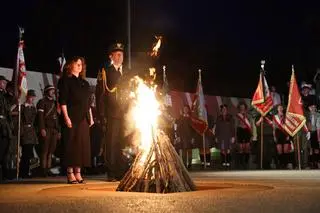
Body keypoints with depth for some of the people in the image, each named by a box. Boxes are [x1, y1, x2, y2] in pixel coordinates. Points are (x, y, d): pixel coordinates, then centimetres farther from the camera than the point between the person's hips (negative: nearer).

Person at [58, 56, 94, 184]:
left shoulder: (84, 83, 19)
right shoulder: (65, 80, 0)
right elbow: (62, 101, -8)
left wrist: (90, 117, 13)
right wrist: (66, 117, -16)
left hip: (83, 118, 6)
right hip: (71, 118, -6)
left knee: (83, 144, 5)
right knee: (71, 144, -6)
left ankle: (78, 173, 10)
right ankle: (70, 174, -1)